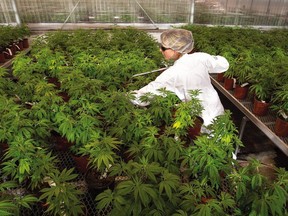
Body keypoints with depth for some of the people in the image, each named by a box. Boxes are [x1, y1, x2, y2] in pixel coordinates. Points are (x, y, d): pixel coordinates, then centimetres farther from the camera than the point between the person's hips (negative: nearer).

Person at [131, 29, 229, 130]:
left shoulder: (173, 73, -26)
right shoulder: (201, 57, -13)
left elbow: (150, 92, -22)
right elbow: (223, 64, 4)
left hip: (202, 120, -6)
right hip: (218, 110, 6)